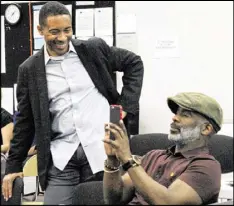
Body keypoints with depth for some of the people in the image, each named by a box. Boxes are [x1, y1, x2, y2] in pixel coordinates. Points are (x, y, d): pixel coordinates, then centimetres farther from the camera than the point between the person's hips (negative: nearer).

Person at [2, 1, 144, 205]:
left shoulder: (95, 49, 2)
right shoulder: (30, 69, 4)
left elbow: (134, 63, 14)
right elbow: (25, 120, 10)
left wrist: (126, 104, 3)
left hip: (101, 148, -1)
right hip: (61, 156, 1)